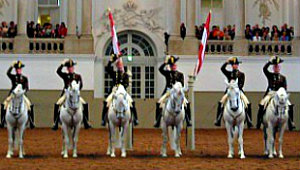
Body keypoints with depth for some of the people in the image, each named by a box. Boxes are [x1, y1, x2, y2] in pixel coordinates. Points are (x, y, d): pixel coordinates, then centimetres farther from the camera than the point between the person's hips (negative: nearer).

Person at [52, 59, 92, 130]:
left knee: (85, 104, -18)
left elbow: (81, 85, 0)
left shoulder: (78, 76, 8)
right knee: (57, 104, -20)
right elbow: (58, 71, -9)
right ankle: (55, 124, -14)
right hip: (66, 94, 0)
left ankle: (86, 123, -8)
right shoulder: (65, 75, 7)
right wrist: (63, 63, -13)